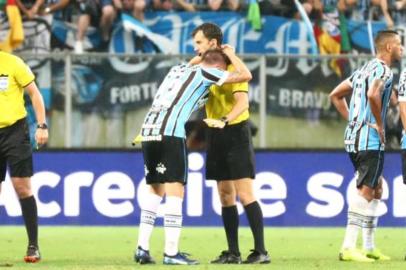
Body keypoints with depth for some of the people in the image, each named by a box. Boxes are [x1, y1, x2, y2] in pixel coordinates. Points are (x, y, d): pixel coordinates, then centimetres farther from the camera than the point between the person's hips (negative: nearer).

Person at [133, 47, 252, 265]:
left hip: (148, 132, 7)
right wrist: (230, 53, 24)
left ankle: (142, 248, 10)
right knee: (175, 190, -4)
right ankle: (171, 253, -8)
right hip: (170, 134, -7)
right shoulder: (204, 73, 5)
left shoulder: (178, 69, 25)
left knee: (155, 190, 15)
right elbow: (246, 75, 10)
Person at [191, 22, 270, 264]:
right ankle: (233, 252, 10)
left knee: (245, 194, -10)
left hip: (236, 133, -7)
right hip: (216, 135, 7)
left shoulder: (232, 66, -13)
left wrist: (225, 121, -39)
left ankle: (261, 251, -9)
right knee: (225, 196, 7)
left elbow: (242, 102, -25)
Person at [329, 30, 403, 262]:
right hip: (370, 140, -10)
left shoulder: (365, 69, 19)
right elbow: (372, 95, -31)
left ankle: (369, 247, 19)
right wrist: (380, 125, -18)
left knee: (376, 188, 17)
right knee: (365, 191, -10)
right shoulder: (383, 70, -10)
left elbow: (336, 95, 24)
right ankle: (349, 248, -14)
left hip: (354, 137, 10)